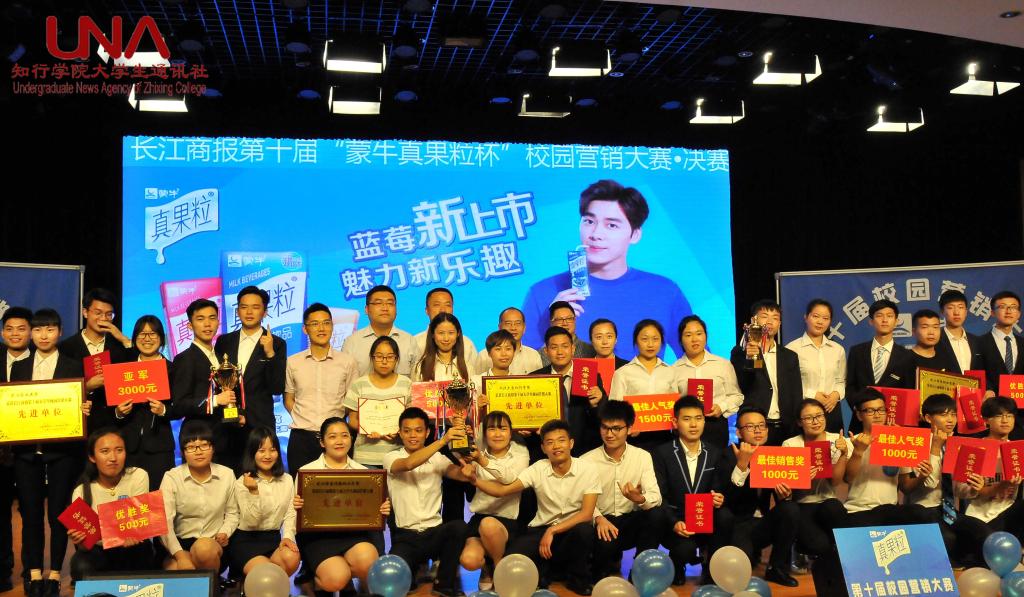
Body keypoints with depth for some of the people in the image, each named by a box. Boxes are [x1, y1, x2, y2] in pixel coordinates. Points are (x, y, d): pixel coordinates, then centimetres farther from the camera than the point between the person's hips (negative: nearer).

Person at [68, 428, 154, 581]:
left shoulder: (138, 476, -11)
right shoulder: (82, 491, -9)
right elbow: (84, 544, -12)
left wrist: (131, 537, -37)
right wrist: (80, 541, -37)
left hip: (134, 548, 0)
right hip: (100, 550, 0)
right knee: (81, 566, -31)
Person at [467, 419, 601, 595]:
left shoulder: (589, 470, -11)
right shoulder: (538, 469, -5)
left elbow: (586, 514, -17)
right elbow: (503, 490, -8)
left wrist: (552, 531, -26)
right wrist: (474, 479, -26)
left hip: (572, 529, -1)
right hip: (541, 529, 1)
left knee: (584, 530, -37)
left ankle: (578, 579, -7)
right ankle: (545, 568, 7)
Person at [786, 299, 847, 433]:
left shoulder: (838, 349, 12)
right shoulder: (792, 349, -5)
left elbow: (841, 381, 17)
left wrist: (837, 394, -3)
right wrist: (811, 395, -13)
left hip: (832, 411, 4)